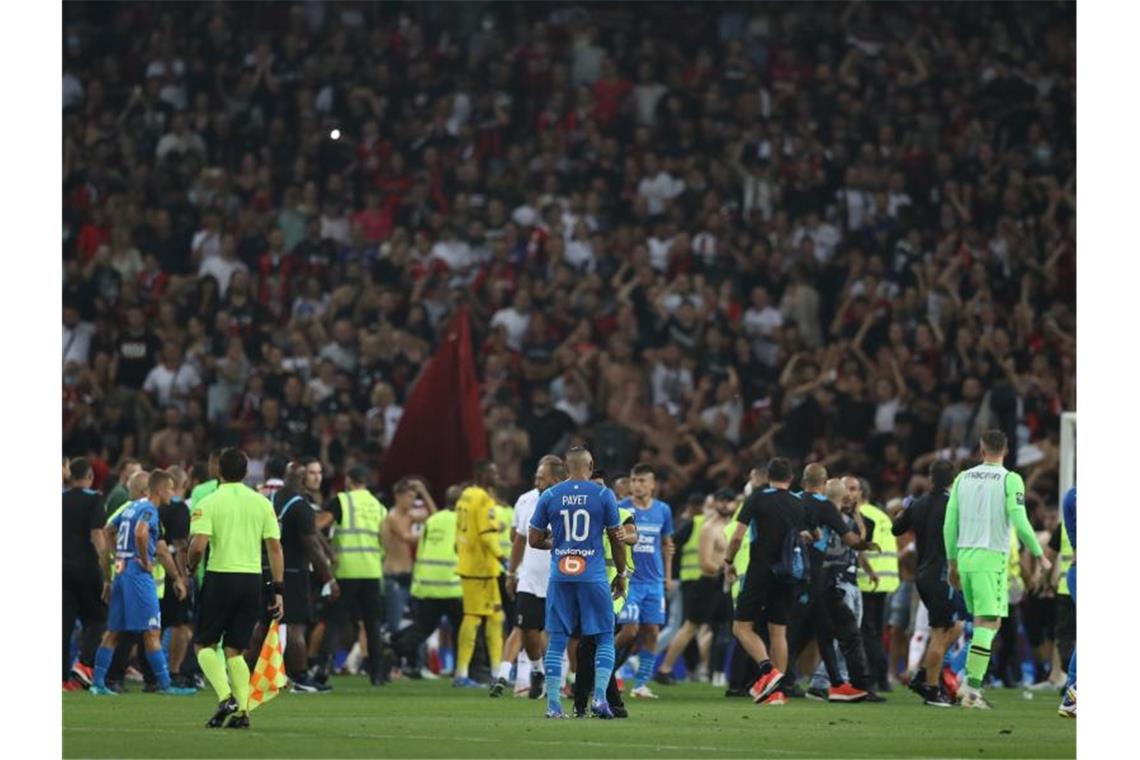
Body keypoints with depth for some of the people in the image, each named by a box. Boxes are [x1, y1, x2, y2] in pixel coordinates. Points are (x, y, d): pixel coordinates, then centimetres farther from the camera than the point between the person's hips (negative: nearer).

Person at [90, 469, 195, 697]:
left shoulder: (131, 507, 17)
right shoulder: (149, 510, -10)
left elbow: (107, 531, 27)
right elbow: (140, 533, -30)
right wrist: (145, 561, -15)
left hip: (121, 571, 9)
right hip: (138, 574, -9)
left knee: (113, 631, 11)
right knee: (152, 632, -6)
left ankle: (98, 682, 11)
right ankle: (165, 684, -5)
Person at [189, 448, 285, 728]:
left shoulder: (208, 503, -5)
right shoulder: (261, 503, 6)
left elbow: (198, 545, -15)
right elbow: (274, 547, 3)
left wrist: (191, 568, 6)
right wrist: (278, 589, 6)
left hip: (220, 578, -4)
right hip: (252, 578, 4)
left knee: (204, 644, 9)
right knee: (235, 650, 12)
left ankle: (225, 697, -13)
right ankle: (243, 710, -1)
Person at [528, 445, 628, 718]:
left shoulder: (549, 496, 3)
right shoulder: (603, 495, -2)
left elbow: (534, 540, 9)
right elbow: (617, 539, 3)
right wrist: (621, 575, 14)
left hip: (560, 576, 2)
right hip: (593, 577, -2)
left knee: (557, 640, 6)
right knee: (605, 637, 8)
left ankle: (553, 703, 3)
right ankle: (599, 696, -5)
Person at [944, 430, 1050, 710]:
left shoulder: (963, 478, 9)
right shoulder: (1010, 480, -5)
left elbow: (949, 525, 10)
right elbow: (1020, 522, -13)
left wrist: (953, 563, 19)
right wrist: (1039, 556, -1)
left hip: (964, 555, 5)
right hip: (991, 559, -5)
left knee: (981, 620, 18)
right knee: (989, 622, -5)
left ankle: (971, 683, 10)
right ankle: (972, 689, -15)